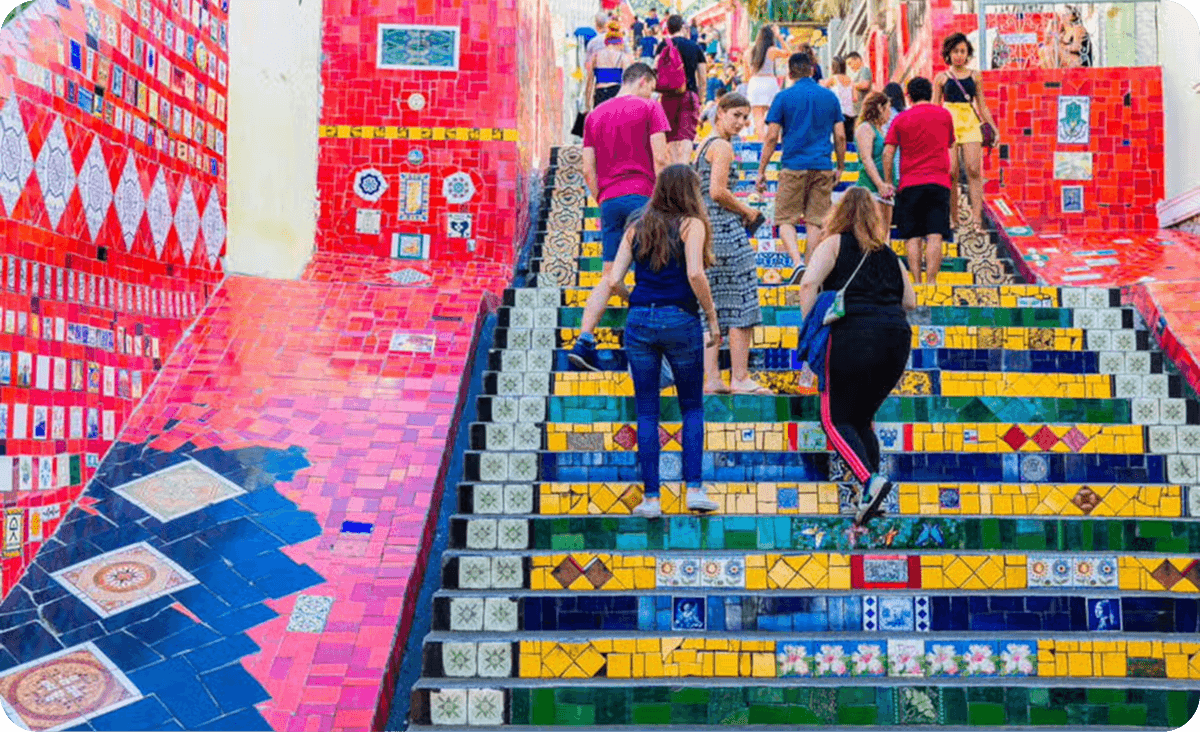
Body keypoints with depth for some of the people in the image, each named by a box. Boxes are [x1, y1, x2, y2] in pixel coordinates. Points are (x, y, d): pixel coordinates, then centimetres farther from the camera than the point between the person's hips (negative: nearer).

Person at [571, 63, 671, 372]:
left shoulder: (595, 114, 18)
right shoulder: (648, 107, 4)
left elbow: (588, 170, 13)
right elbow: (660, 159, -5)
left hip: (608, 200, 5)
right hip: (640, 195, -5)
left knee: (610, 276, 4)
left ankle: (584, 341, -8)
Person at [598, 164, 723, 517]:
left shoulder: (636, 229, 12)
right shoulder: (691, 225, 0)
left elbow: (613, 280, 5)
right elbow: (695, 274, -14)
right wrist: (713, 318, -6)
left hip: (639, 321, 3)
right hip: (681, 321, -3)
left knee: (647, 412, 7)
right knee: (692, 408, 11)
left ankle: (651, 497, 7)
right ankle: (694, 489, 5)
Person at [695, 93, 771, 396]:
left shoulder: (706, 144, 18)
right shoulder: (723, 146, -10)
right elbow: (717, 192, -19)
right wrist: (746, 211, -5)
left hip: (705, 227, 10)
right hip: (726, 231, -10)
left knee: (714, 307, 10)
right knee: (741, 304, -4)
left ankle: (711, 378, 11)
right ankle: (739, 379, 0)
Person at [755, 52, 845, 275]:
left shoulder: (784, 97, 0)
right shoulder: (830, 96, 9)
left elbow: (771, 137, -4)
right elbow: (840, 136, 9)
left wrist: (761, 171, 1)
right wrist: (841, 167, 20)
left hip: (793, 167, -3)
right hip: (823, 168, 3)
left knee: (785, 219, 3)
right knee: (816, 221, 6)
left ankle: (797, 261, -18)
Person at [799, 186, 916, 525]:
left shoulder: (834, 244, 9)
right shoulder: (888, 253, 22)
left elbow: (808, 284, -7)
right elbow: (910, 301, 21)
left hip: (854, 335, -5)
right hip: (898, 336, 5)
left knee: (834, 418, 3)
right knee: (862, 417, 19)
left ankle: (869, 480, -20)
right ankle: (871, 497, 11)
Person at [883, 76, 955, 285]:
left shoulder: (901, 119, 4)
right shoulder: (944, 115, 9)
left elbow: (887, 153, -1)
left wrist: (888, 183, 4)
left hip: (910, 183, 0)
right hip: (939, 182, 0)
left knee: (913, 237, 3)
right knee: (935, 235, -4)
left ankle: (916, 282, -1)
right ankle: (931, 281, -12)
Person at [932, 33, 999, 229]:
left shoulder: (975, 77, 14)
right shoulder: (941, 78, 9)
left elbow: (982, 106, 17)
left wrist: (994, 128, 12)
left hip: (970, 124, 1)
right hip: (948, 125, -1)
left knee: (974, 170, -12)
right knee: (951, 173, -6)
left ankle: (977, 217, -15)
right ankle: (953, 218, 3)